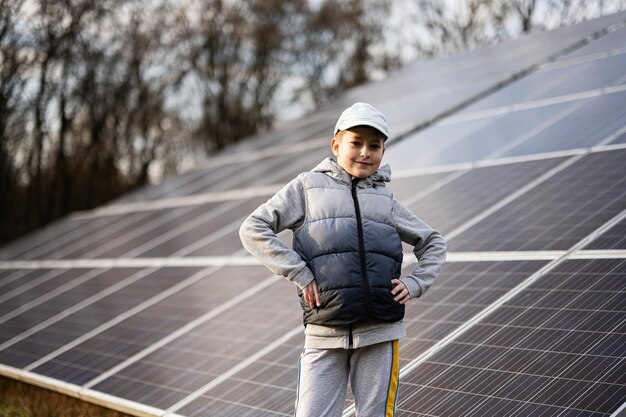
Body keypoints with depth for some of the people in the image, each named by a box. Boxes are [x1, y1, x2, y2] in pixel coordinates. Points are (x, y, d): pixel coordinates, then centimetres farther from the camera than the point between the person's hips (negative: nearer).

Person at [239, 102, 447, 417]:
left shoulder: (385, 200, 16)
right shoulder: (307, 186, 8)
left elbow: (433, 243, 27)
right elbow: (253, 230, 1)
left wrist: (415, 284, 9)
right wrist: (299, 273, -6)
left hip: (379, 334, 2)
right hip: (325, 336, -2)